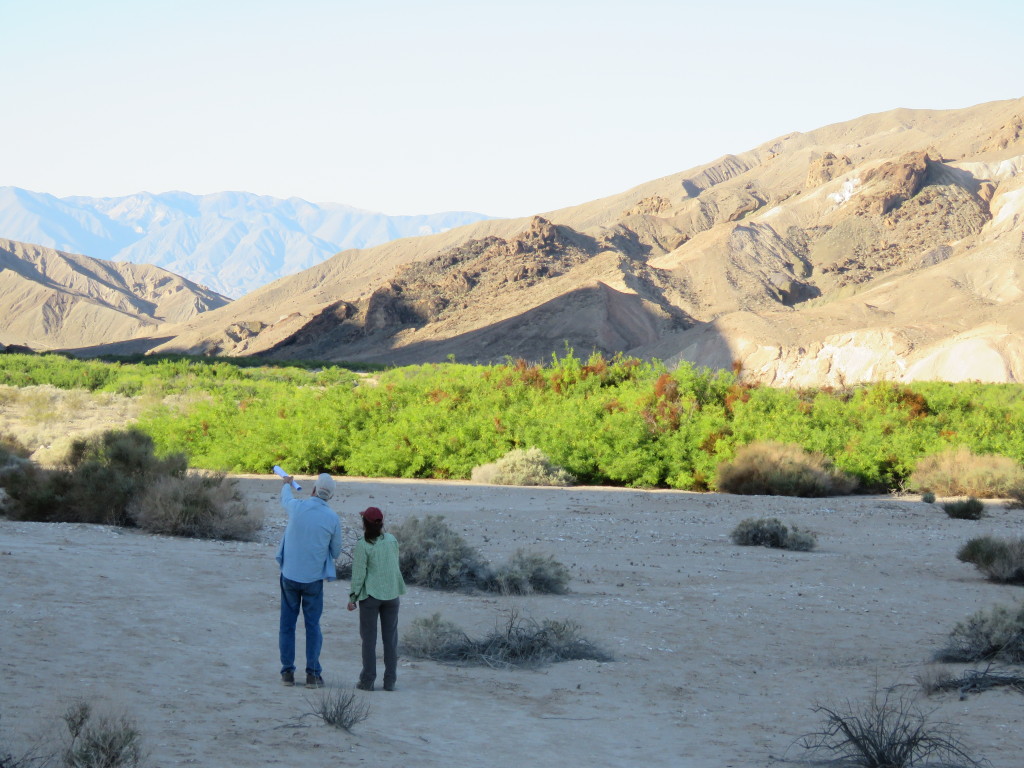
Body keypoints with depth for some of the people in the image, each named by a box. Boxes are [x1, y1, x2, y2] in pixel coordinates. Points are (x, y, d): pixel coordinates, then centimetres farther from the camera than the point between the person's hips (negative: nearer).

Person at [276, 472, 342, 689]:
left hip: (290, 575, 1)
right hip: (314, 578, -1)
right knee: (313, 625, 7)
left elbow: (285, 498, 18)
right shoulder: (332, 518, -9)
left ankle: (287, 671, 11)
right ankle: (312, 673, 5)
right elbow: (336, 552, 2)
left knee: (287, 624, 10)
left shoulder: (297, 507, -8)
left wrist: (286, 483, 41)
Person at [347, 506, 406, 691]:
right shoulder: (392, 540, -1)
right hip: (392, 594, 4)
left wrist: (353, 597, -2)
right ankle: (390, 681, 10)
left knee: (369, 638, 4)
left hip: (370, 596, -4)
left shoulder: (362, 546, -14)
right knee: (390, 638, 8)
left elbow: (359, 574, -11)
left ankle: (368, 680, 5)